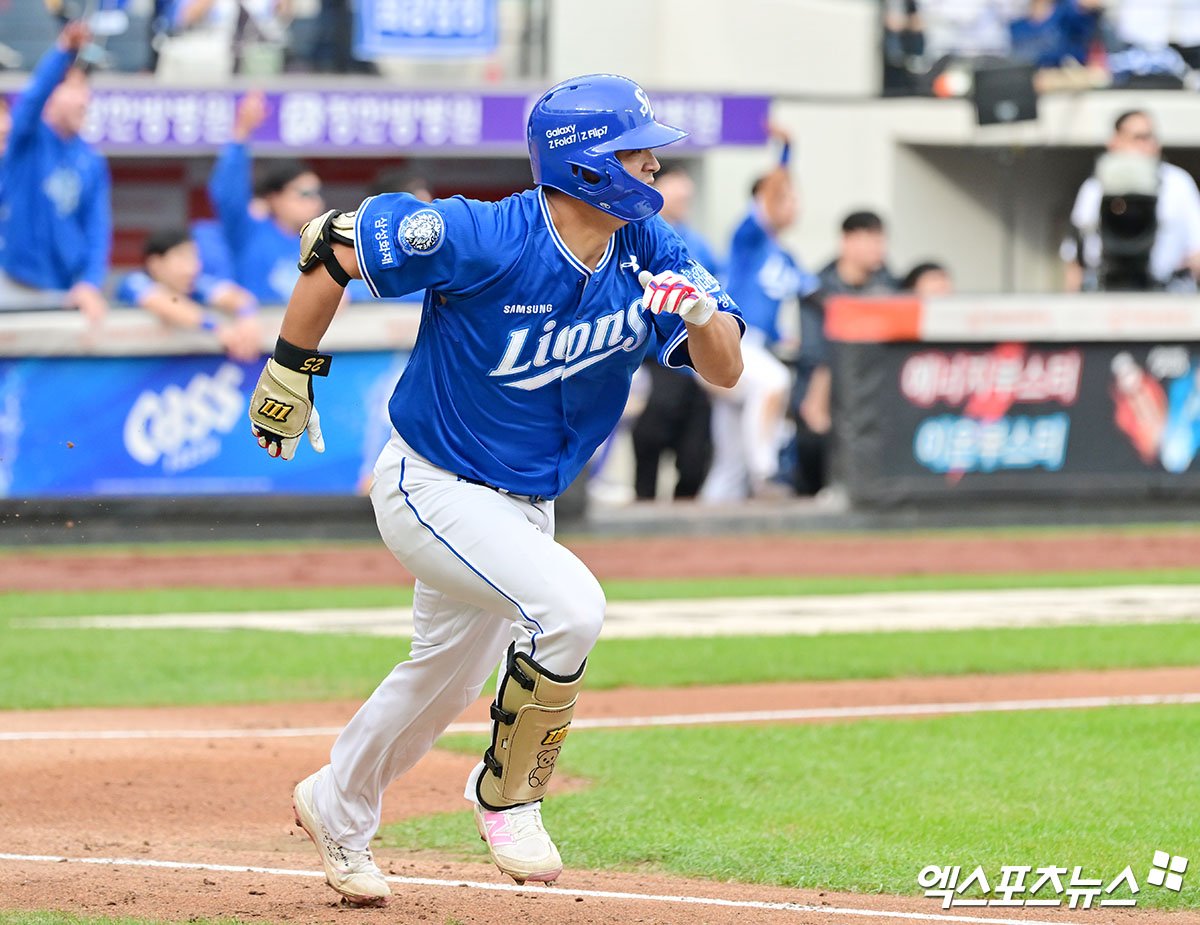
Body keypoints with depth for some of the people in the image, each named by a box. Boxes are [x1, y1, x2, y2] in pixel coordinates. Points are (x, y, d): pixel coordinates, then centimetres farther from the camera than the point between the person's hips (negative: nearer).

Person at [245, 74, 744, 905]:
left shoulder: (651, 254, -10)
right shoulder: (484, 241, -27)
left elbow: (723, 370, -11)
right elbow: (334, 246, -17)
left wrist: (701, 314, -34)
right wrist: (291, 371, -10)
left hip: (523, 507, 7)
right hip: (431, 488, -7)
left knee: (447, 680, 24)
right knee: (568, 607, -29)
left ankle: (338, 809, 49)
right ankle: (508, 796, -7)